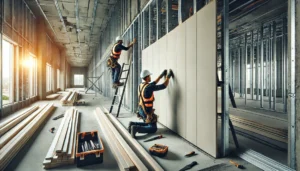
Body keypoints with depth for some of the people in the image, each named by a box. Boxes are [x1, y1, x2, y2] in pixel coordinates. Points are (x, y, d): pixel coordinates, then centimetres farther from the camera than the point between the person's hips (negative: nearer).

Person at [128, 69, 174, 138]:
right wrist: (168, 76, -7)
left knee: (148, 124, 27)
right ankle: (136, 128, -17)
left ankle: (133, 124, 9)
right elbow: (164, 86, -20)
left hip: (141, 110, 9)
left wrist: (161, 75, 21)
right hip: (147, 111, -9)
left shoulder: (141, 85, 3)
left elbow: (154, 83, 17)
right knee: (153, 129, 1)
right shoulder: (149, 87, -25)